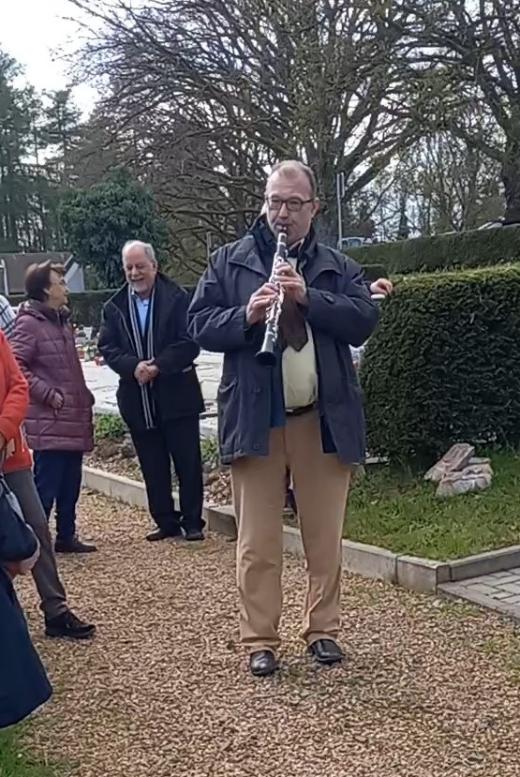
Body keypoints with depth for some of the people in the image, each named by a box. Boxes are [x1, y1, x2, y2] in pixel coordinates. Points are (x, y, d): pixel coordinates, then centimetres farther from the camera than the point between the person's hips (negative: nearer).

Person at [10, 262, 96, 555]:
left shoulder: (62, 320, 17)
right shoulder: (28, 323, -11)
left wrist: (84, 397, 15)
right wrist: (49, 394, -19)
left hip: (73, 419, 9)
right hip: (49, 423, -8)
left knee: (70, 486, 13)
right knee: (46, 486, -5)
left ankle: (67, 536, 23)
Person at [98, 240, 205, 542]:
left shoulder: (178, 298, -4)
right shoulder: (114, 307, 8)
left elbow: (190, 342, -10)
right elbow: (107, 347, 3)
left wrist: (158, 366, -19)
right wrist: (134, 366, -15)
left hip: (177, 395, -4)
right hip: (137, 400, 4)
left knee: (188, 463, 2)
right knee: (153, 467, 10)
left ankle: (193, 522, 12)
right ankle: (166, 522, 20)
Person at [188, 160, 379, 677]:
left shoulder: (337, 267, 9)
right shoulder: (230, 261, 7)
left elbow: (364, 320, -5)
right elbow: (199, 324, 1)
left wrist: (309, 297, -17)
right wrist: (246, 315, -17)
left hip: (323, 420, 1)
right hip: (254, 420, -1)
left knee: (325, 537, 10)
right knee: (257, 542, 4)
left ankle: (323, 630, 25)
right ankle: (260, 640, 15)